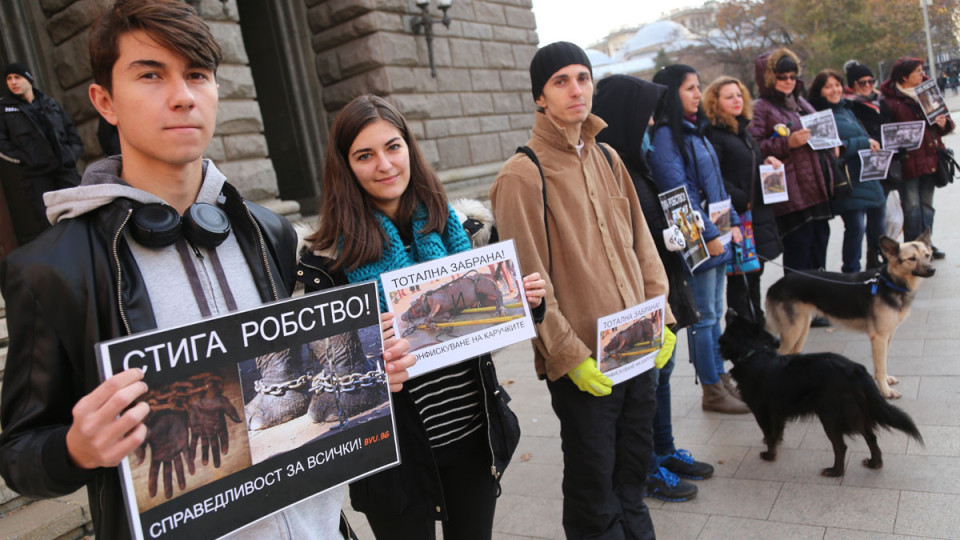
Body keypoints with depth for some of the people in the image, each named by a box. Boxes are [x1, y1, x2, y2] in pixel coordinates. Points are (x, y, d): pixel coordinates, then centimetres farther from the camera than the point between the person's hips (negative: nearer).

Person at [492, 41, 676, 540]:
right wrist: (569, 356, -15)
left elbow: (641, 243, 12)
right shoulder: (522, 175, -13)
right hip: (582, 365, -6)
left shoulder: (607, 158, 8)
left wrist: (660, 318, 5)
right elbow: (529, 282, -15)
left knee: (635, 462, 22)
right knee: (594, 479, 10)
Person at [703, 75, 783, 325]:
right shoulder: (712, 133, -11)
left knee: (754, 274, 15)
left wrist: (767, 162, 7)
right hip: (737, 218, -9)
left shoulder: (741, 130, 18)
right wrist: (742, 201, -18)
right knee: (741, 280, -4)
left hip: (758, 214, 9)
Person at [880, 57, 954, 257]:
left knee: (926, 204, 13)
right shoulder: (888, 99, -6)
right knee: (912, 206, -5)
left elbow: (947, 120, 17)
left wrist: (944, 122, -3)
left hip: (930, 158, 6)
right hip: (908, 161, -6)